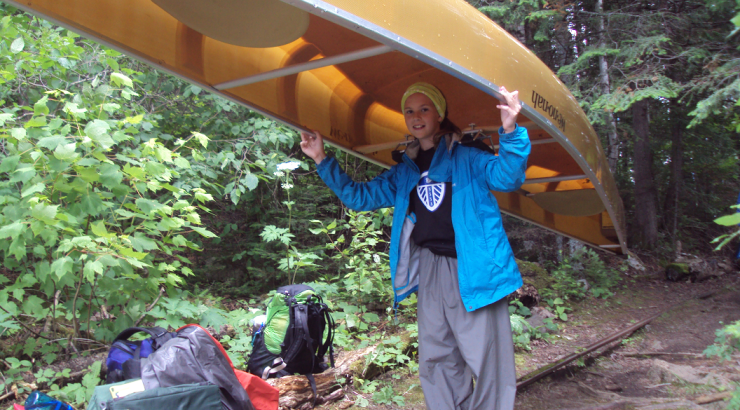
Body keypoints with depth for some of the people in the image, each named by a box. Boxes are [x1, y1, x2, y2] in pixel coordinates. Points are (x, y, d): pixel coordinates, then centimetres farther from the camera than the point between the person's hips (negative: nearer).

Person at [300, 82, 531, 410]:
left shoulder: (467, 158, 2)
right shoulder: (403, 172, 17)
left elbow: (507, 177, -14)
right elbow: (360, 197, 21)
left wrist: (510, 133, -31)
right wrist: (323, 161, 14)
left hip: (472, 268, -5)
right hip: (429, 270, 6)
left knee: (484, 356, -5)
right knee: (436, 357, 10)